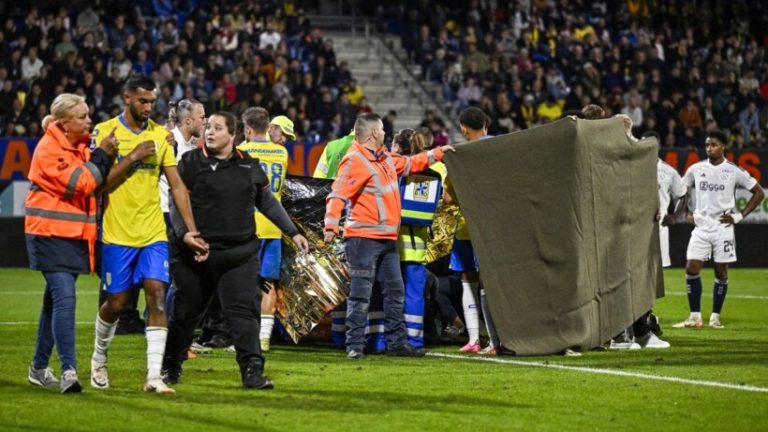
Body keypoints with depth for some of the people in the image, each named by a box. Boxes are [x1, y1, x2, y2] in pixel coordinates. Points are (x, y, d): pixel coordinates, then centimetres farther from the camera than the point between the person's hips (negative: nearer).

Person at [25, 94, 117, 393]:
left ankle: (39, 368, 23)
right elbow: (80, 184, -20)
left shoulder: (81, 146, 12)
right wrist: (102, 156, -15)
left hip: (74, 234, 9)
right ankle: (68, 371, -20)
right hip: (50, 233, -9)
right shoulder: (49, 149, -15)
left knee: (56, 299, 14)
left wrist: (104, 156, 3)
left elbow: (95, 183, 18)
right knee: (64, 298, -17)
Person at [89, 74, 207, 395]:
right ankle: (98, 361, 31)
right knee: (116, 302, 5)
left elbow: (176, 185, 4)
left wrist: (191, 229, -4)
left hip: (153, 233, 2)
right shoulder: (105, 132, -4)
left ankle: (154, 376, -11)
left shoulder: (160, 135, 5)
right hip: (117, 233, -2)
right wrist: (133, 157, -18)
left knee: (157, 295, -10)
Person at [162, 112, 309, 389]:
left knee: (244, 311, -8)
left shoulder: (248, 166, 10)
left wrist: (293, 232, 17)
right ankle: (170, 367, 23)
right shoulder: (192, 163, -2)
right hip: (196, 253, -2)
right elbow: (177, 206, -5)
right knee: (186, 312, 8)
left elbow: (268, 202, 20)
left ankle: (252, 370, -10)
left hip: (240, 254, 2)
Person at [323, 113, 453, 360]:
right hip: (363, 238, -9)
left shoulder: (385, 158, 16)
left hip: (387, 238, 9)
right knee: (361, 295, -6)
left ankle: (397, 343, 20)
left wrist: (436, 154, 38)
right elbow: (337, 195, -22)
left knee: (395, 291, 13)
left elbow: (408, 164, 35)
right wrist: (331, 225, -32)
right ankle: (355, 346, -3)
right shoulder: (355, 161, -14)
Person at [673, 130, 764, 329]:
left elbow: (759, 193, 3)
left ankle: (715, 317, 11)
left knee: (721, 272, 2)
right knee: (692, 269, -8)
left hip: (723, 227, -2)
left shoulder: (734, 171, -3)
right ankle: (695, 317, -1)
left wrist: (739, 216, -3)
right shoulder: (696, 169, 5)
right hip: (701, 227, 2)